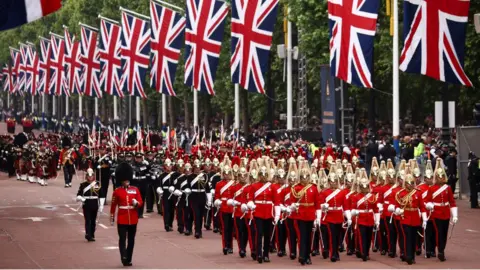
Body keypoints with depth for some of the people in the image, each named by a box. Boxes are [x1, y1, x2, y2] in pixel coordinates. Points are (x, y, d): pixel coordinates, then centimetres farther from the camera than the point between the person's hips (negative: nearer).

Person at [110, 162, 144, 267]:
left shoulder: (135, 190, 5)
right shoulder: (117, 191, 0)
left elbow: (141, 202, 4)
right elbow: (113, 205, 4)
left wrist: (136, 203, -20)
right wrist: (112, 218, 5)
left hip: (133, 220, 3)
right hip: (122, 220, -3)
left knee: (131, 240, 8)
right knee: (122, 239, -10)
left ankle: (128, 259, 17)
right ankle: (124, 258, -17)